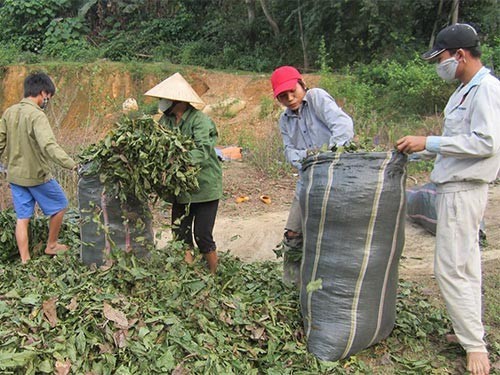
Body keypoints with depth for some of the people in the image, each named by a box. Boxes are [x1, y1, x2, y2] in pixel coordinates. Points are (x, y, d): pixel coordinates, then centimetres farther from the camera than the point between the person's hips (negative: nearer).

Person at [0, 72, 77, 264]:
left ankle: (25, 261, 16)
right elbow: (49, 146, -34)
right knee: (60, 205, 15)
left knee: (22, 218, 12)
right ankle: (51, 245, 27)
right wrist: (73, 165, -39)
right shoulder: (37, 115, -20)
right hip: (36, 175, -7)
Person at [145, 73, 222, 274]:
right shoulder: (166, 120, 3)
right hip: (181, 188, 6)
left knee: (203, 237, -1)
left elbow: (202, 151, -29)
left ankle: (213, 276, 19)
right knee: (180, 236, 8)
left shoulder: (200, 121, -16)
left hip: (204, 187, -6)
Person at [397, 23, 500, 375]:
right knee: (465, 265, 17)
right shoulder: (466, 89, 15)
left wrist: (428, 143, -21)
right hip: (456, 188, 10)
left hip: (463, 191, -10)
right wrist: (418, 149, 13)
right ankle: (470, 331, 30)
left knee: (451, 268, -7)